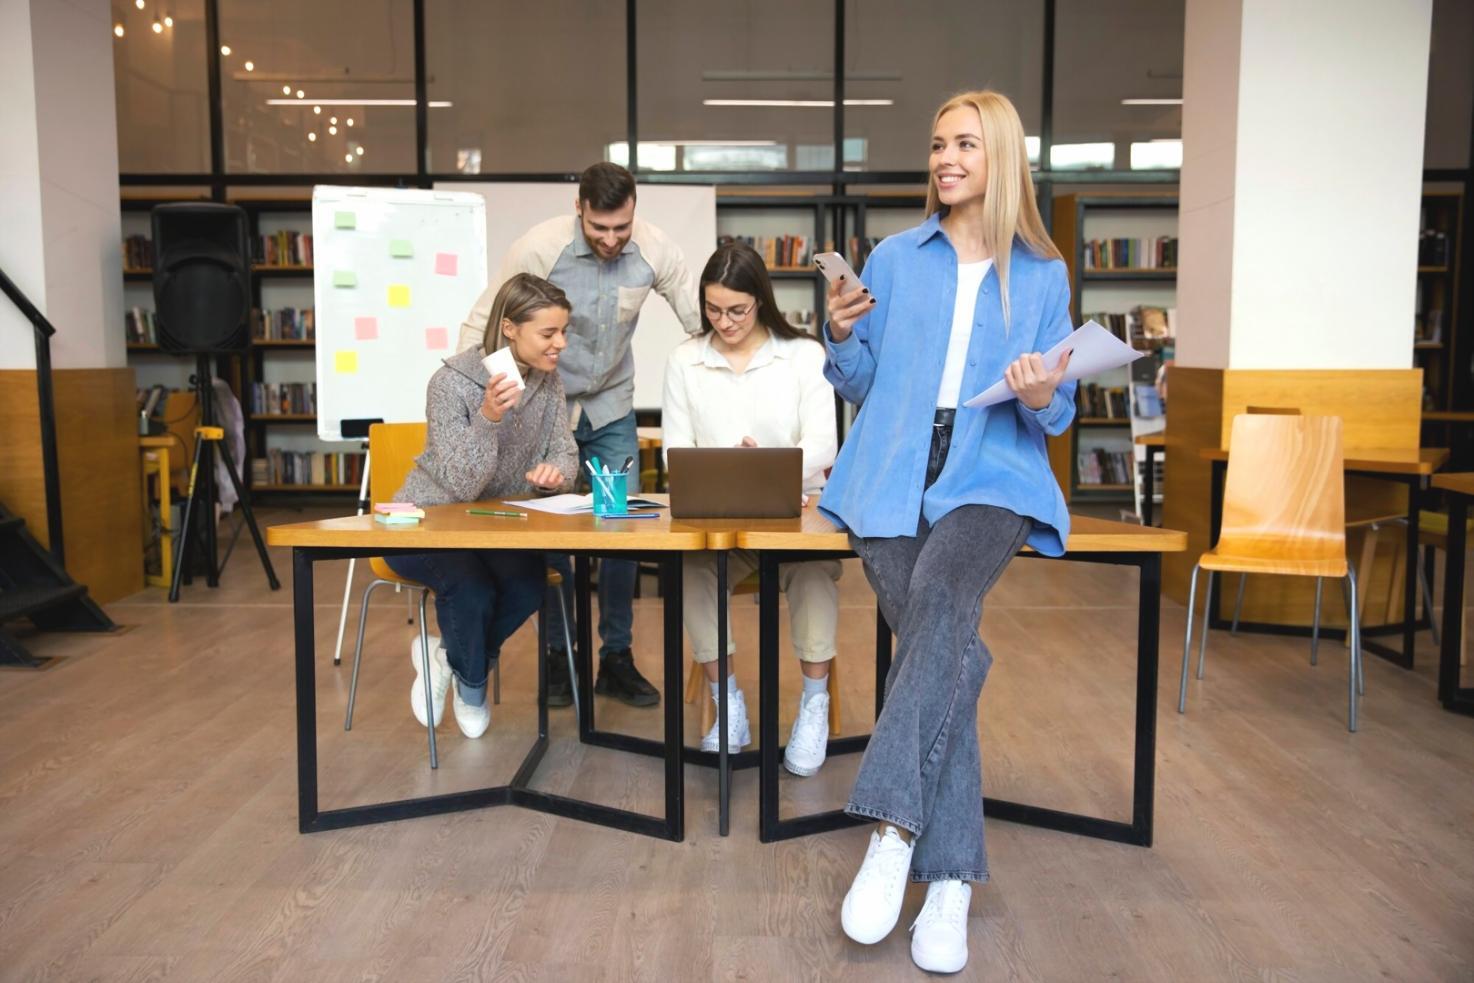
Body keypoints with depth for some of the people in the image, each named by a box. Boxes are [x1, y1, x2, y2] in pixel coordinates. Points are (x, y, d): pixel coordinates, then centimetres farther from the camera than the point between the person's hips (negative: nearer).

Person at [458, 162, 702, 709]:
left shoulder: (655, 250, -13)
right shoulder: (540, 248, -21)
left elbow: (703, 323, -6)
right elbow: (480, 326, -15)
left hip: (612, 408, 3)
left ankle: (617, 658, 15)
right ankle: (557, 657, 18)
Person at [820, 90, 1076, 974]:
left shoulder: (1044, 273, 11)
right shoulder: (896, 257, 13)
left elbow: (1058, 413, 11)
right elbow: (861, 386, 14)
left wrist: (1043, 398, -11)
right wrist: (842, 335, -6)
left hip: (994, 475, -1)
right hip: (894, 473, 1)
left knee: (941, 598, -32)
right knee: (948, 648, -18)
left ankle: (894, 827, -29)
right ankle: (951, 879, -12)